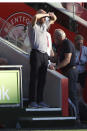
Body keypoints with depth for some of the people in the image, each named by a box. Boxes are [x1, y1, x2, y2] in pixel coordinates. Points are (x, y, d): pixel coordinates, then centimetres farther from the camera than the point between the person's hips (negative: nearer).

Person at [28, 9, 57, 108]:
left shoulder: (45, 25, 19)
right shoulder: (33, 26, -1)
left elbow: (54, 19, 33)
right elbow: (35, 16, -22)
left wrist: (51, 15, 10)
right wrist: (44, 14, -6)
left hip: (44, 55, 7)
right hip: (36, 54, -7)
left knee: (42, 79, 6)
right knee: (34, 78, -7)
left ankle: (40, 100, 9)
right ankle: (32, 101, -7)